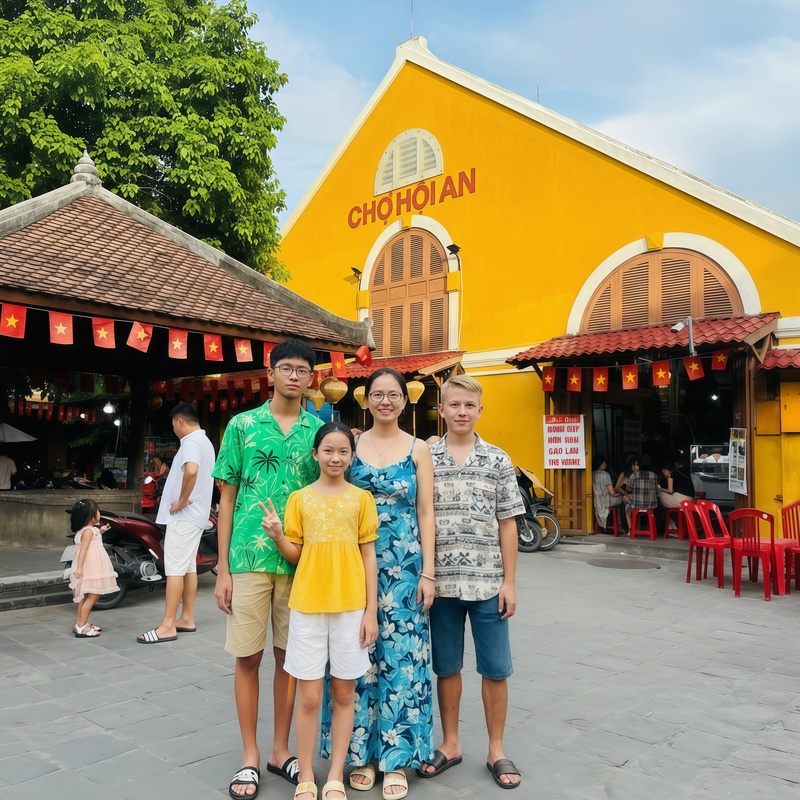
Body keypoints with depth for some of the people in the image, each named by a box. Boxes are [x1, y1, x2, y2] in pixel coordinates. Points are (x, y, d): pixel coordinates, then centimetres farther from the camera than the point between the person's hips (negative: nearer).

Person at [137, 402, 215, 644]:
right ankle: (187, 619, 19)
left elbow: (191, 471, -35)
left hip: (184, 515, -10)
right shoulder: (205, 442, 18)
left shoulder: (191, 441, -15)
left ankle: (167, 626, -6)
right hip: (195, 514, 10)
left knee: (175, 568, -8)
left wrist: (181, 501, -23)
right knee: (188, 567, 13)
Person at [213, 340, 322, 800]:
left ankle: (281, 750, 27)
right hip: (249, 558, -1)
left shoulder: (318, 430, 5)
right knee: (248, 657, 6)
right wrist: (222, 570, -2)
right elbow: (228, 498, 2)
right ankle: (251, 757, 21)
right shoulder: (243, 425, 2)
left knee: (289, 656, 11)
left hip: (300, 562, 2)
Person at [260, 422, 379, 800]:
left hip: (351, 606, 0)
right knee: (309, 697, 6)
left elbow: (369, 556, 2)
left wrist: (371, 611, -2)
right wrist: (277, 535, -14)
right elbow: (294, 554, 6)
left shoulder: (361, 498, 2)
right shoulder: (299, 498, 3)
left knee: (343, 693, 10)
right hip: (307, 605, 0)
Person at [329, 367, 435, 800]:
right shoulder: (352, 445, 5)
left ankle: (396, 757, 17)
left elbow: (425, 513, 1)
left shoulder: (418, 449, 3)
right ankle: (362, 752, 22)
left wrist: (428, 572, -4)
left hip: (404, 565, -1)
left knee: (401, 657, 3)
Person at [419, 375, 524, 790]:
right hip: (441, 582, 0)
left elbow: (507, 524, 2)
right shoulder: (424, 458, 0)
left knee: (495, 669, 9)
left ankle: (496, 751, 27)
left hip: (487, 582, 0)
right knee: (446, 667, 14)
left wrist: (509, 581, -1)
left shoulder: (498, 461, 1)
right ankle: (450, 744, 31)